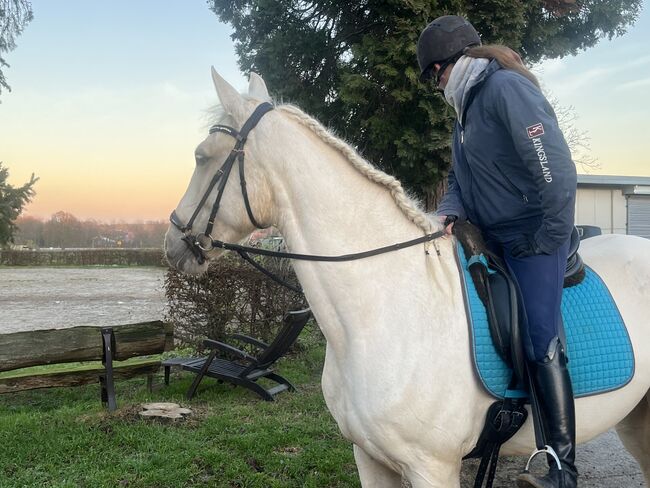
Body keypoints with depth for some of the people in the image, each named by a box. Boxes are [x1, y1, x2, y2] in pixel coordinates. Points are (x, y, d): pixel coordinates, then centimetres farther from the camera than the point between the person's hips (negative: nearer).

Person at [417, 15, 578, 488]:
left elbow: (558, 173, -23)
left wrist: (550, 239, -16)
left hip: (534, 238, -10)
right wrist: (449, 213, -7)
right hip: (491, 240, 10)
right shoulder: (468, 107, 13)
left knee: (541, 341, -15)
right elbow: (461, 178, 14)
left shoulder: (507, 88, -16)